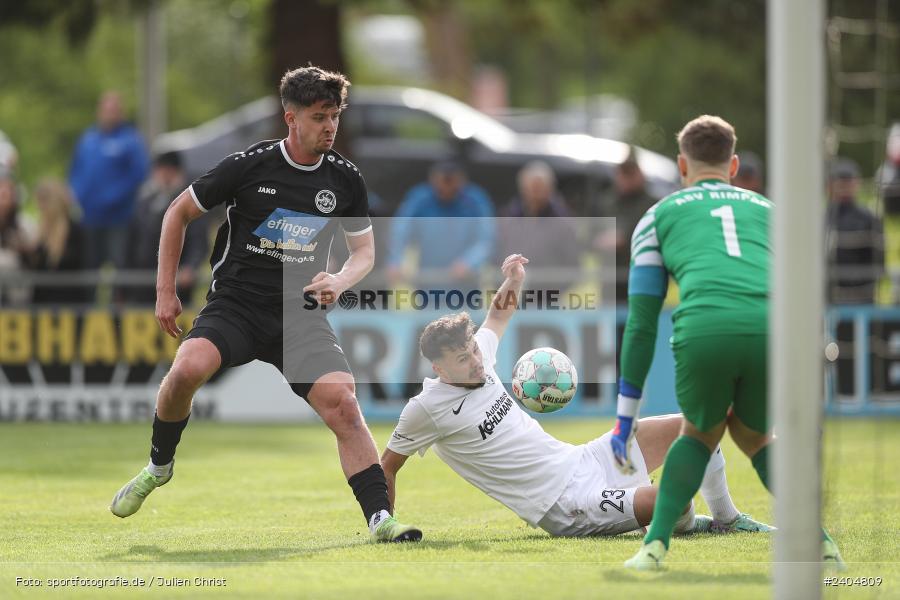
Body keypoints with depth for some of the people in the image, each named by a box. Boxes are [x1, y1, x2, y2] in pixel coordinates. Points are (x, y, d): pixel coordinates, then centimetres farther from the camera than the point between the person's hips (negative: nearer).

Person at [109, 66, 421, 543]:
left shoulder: (345, 180, 4)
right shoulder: (249, 166, -6)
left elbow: (364, 252, 17)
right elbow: (178, 213, 6)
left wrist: (339, 282, -7)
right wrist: (165, 292, 3)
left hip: (299, 315, 2)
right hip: (236, 303, -2)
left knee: (342, 404, -20)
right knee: (188, 368, -30)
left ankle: (380, 518, -19)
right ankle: (159, 465, -3)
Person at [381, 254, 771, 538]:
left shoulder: (474, 361, 4)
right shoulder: (426, 408, -16)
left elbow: (498, 315, 25)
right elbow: (388, 465, -2)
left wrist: (514, 280, 6)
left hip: (582, 461, 9)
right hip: (567, 507, -9)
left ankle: (726, 517, 23)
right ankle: (683, 526, 9)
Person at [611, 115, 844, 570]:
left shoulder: (658, 216, 29)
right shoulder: (768, 212, 35)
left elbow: (641, 324, 26)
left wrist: (625, 422, 30)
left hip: (703, 332, -1)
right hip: (772, 331, 1)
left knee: (700, 433, 30)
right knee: (752, 435, 30)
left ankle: (656, 545, 11)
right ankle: (820, 543, 13)